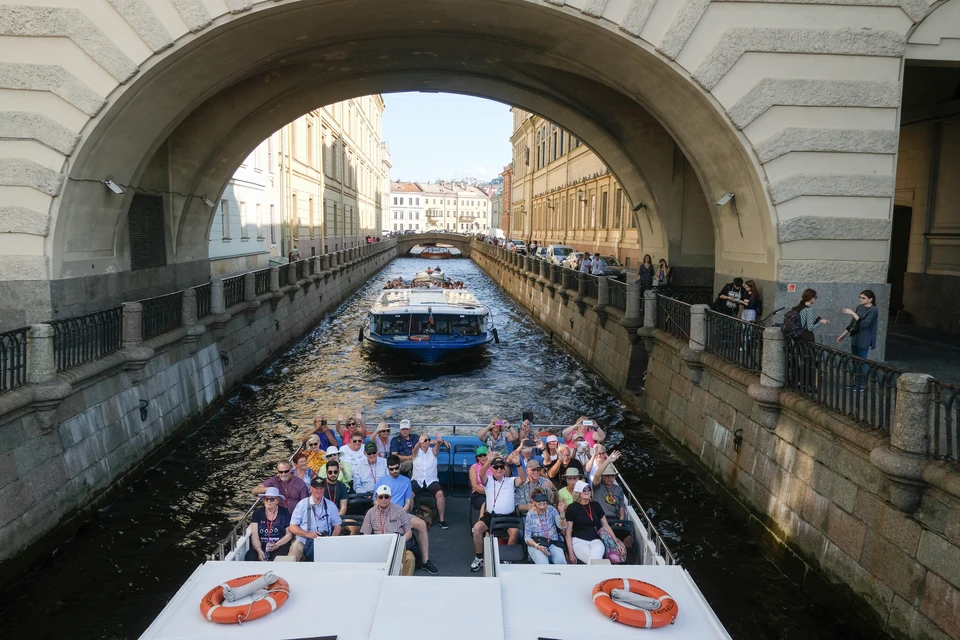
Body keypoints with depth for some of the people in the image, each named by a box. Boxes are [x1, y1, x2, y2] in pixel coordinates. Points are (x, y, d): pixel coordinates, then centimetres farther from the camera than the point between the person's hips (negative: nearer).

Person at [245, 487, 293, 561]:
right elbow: (254, 535, -1)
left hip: (280, 546, -2)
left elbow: (289, 534, 3)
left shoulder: (284, 513, 2)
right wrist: (259, 550, -19)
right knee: (250, 557, -28)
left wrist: (277, 544, -16)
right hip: (261, 546, 2)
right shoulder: (258, 513, 7)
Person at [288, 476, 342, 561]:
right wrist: (308, 534, -15)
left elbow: (337, 526, 14)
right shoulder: (302, 504, 3)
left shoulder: (331, 506, 9)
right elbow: (292, 527, 1)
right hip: (302, 541, -2)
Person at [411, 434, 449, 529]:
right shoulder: (417, 452, 3)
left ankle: (442, 520, -13)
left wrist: (439, 441, -46)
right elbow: (415, 449, -23)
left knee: (440, 494, -28)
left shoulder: (433, 451, 5)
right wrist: (419, 442, -49)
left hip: (431, 481, 0)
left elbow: (437, 446, -19)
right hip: (417, 480, 0)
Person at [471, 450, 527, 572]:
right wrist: (489, 461, -37)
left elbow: (523, 478, -13)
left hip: (508, 516, -1)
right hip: (490, 515, 1)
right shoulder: (488, 481, 7)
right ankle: (479, 558, -4)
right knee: (477, 528, -23)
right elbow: (481, 474, -16)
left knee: (515, 532, -29)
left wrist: (518, 464, -33)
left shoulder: (511, 481, 7)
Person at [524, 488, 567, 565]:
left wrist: (561, 512, -23)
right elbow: (527, 538, 1)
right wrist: (538, 546, -17)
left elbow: (563, 527, -7)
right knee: (543, 564, -32)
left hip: (553, 542, 2)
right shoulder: (530, 514, 0)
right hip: (536, 544, -1)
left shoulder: (551, 509, 3)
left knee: (560, 561, -30)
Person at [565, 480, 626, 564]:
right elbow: (568, 532, -1)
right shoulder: (572, 508, 0)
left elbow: (606, 526, 17)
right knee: (594, 560, -32)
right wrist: (571, 553, -8)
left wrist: (617, 542, 9)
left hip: (595, 540, 3)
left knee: (596, 553, -34)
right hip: (579, 540, -3)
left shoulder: (595, 506, 11)